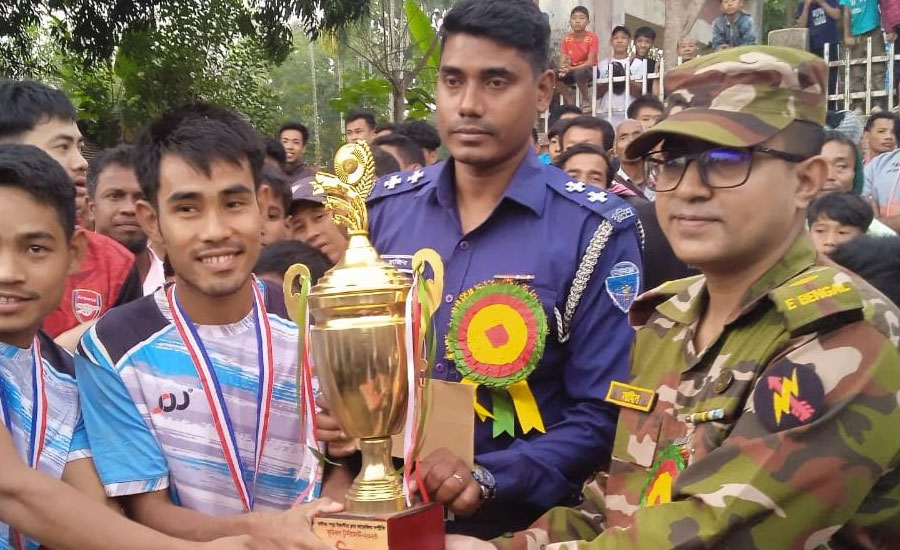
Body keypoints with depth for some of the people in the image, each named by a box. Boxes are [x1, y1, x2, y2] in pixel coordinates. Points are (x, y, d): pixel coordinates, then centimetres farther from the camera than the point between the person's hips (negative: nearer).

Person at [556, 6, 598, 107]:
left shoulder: (592, 38, -13)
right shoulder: (566, 39, 0)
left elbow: (590, 62, -19)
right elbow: (562, 61, -4)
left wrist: (571, 68, -31)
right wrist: (563, 68, -29)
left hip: (588, 70, -4)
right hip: (572, 70, 4)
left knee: (579, 72, -39)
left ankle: (585, 100, -13)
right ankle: (570, 101, -5)